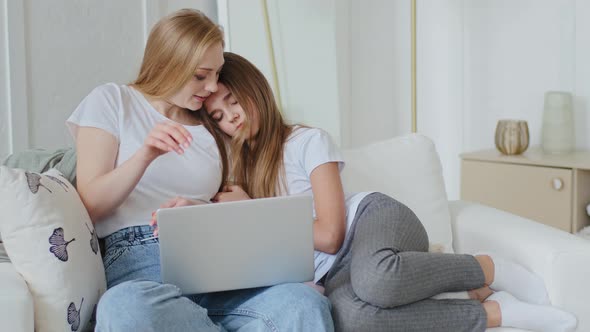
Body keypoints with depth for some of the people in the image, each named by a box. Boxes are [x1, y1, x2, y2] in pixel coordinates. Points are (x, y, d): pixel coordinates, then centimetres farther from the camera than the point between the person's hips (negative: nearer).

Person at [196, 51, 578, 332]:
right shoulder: (235, 171, 18)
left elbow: (329, 234, -7)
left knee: (374, 277, -45)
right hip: (337, 272, 3)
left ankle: (492, 270, -18)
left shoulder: (309, 141, 2)